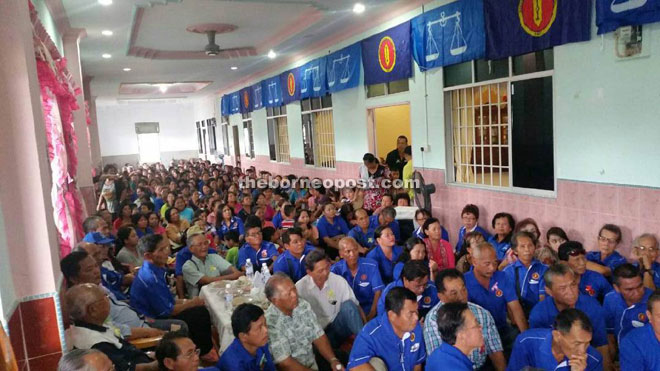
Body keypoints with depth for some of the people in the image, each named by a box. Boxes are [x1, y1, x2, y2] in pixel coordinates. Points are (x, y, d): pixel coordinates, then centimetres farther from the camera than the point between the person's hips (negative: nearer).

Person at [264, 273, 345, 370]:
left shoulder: (303, 305, -2)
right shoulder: (270, 323, -22)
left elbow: (318, 336, 4)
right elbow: (285, 363, -19)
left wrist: (333, 360, -9)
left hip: (313, 363, 6)